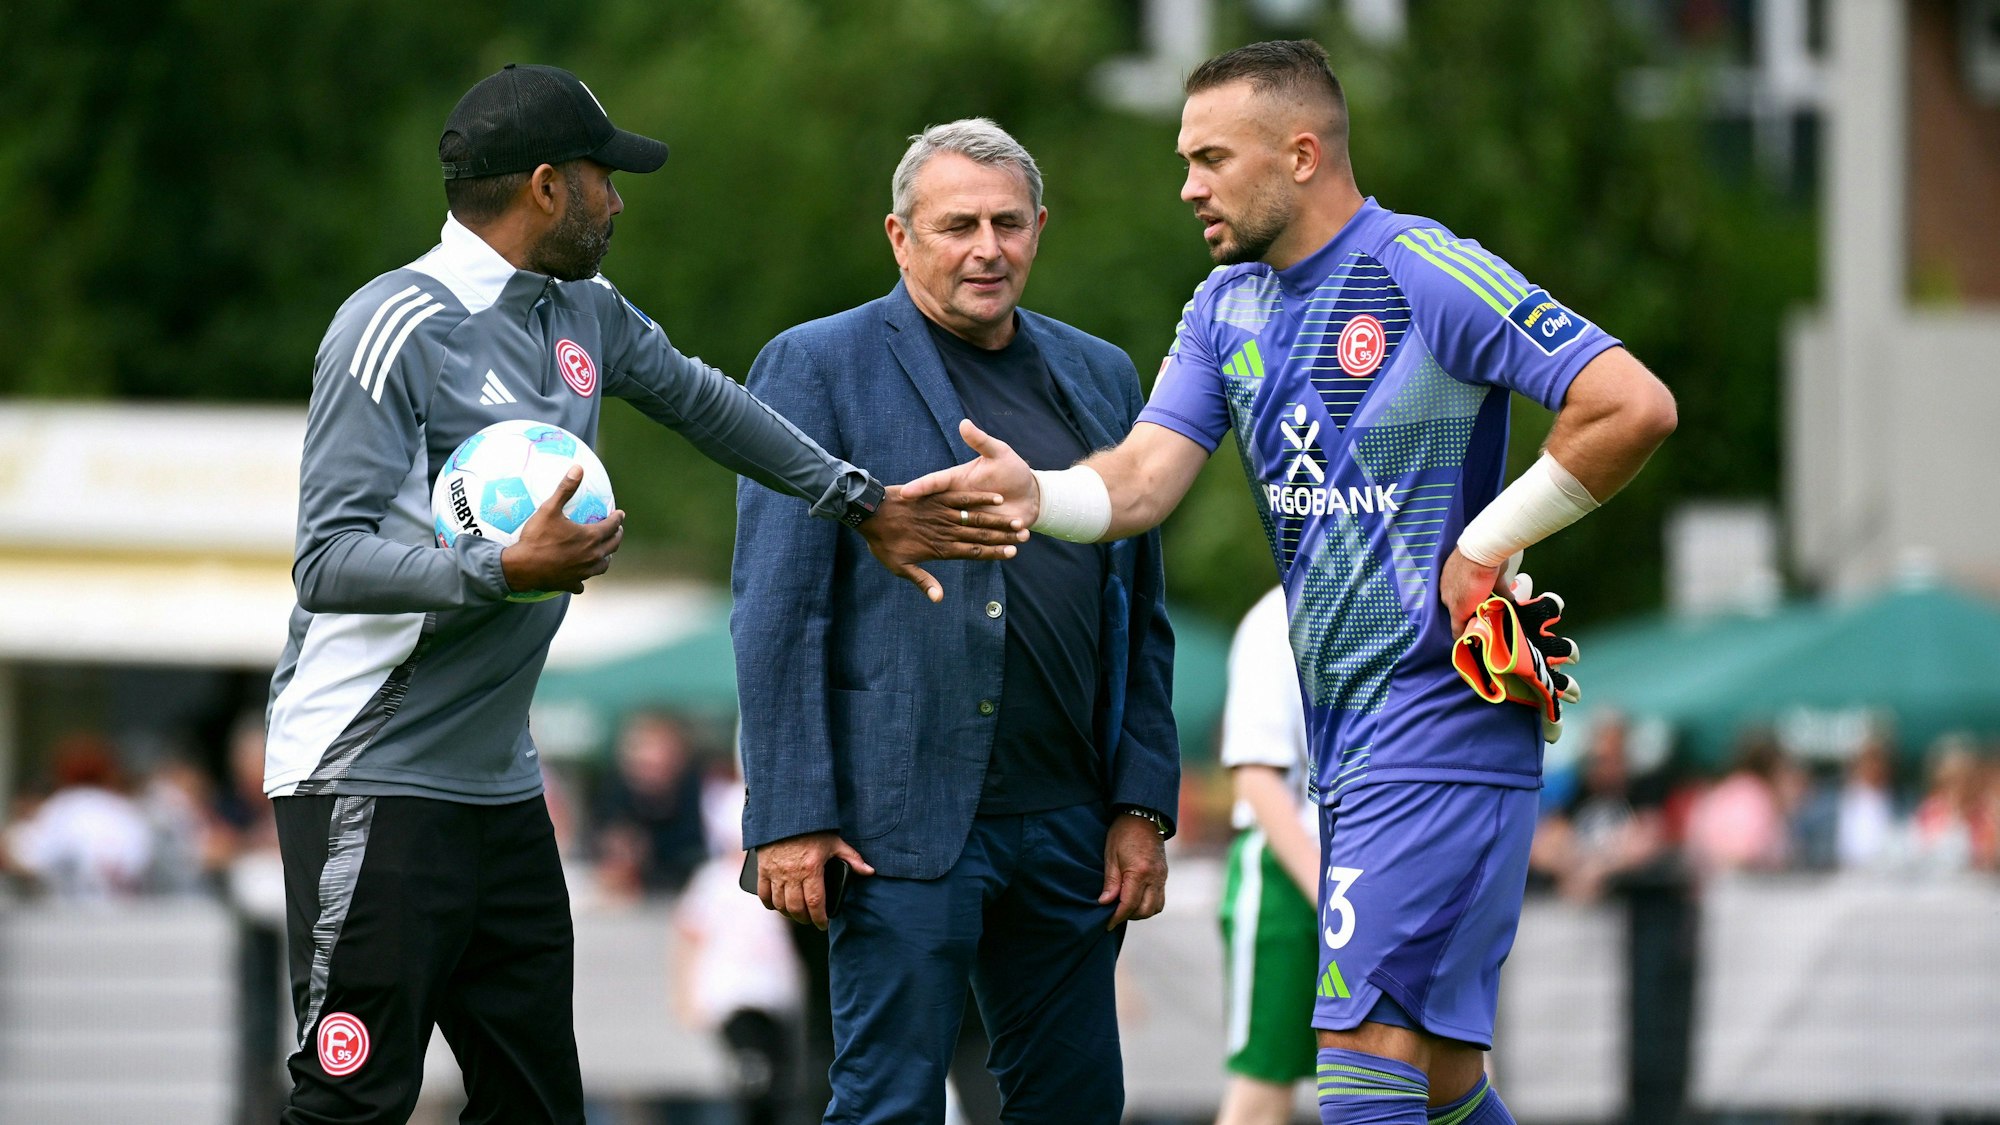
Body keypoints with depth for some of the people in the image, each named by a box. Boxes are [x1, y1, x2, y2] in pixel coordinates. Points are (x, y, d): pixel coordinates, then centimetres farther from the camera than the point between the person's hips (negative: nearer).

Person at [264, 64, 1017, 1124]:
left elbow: (705, 403, 29)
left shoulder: (585, 313, 11)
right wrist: (504, 571, -30)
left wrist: (864, 507, 33)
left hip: (497, 783, 9)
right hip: (372, 785, -9)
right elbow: (329, 560, -19)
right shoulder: (396, 329, -14)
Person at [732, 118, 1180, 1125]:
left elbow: (1138, 616, 15)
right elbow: (775, 613, -6)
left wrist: (1142, 806, 7)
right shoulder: (817, 369, -1)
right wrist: (790, 817, -12)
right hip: (905, 818, -5)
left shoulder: (1099, 378, 14)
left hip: (1068, 826, 5)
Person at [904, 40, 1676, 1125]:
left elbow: (1634, 406, -17)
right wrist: (1037, 496, -19)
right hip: (1344, 741, 8)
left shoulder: (1426, 273, -12)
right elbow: (1144, 476, 2)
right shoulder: (1227, 307, 13)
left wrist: (1492, 539, -12)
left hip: (1438, 720, -8)